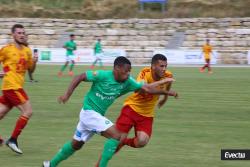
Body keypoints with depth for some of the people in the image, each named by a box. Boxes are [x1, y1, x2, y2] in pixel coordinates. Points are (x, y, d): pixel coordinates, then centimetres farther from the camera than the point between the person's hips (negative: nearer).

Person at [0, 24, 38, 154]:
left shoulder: (27, 50, 12)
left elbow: (30, 69, 18)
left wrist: (34, 62, -2)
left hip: (17, 87, 7)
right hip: (12, 86, -7)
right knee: (28, 111, -11)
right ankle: (13, 140, -5)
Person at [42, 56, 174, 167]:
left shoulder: (127, 82, -5)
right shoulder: (102, 75, -21)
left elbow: (147, 88, -5)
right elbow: (80, 77, -15)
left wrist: (166, 92, -12)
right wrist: (67, 95, -20)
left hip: (98, 115, 8)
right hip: (89, 112, -8)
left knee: (76, 144, 19)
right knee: (116, 135, -17)